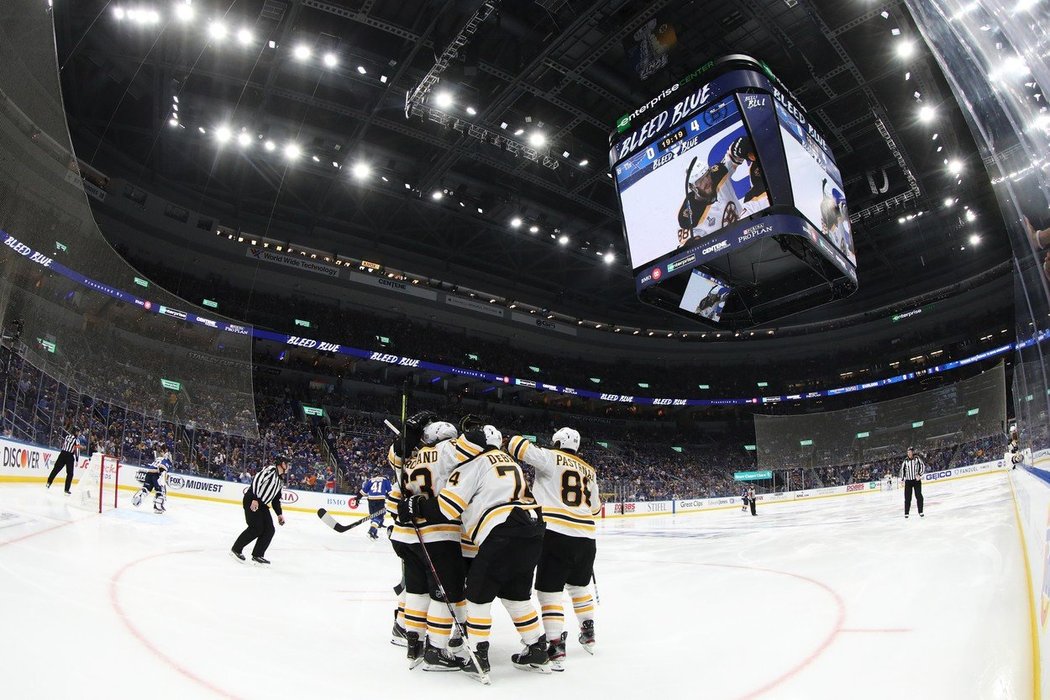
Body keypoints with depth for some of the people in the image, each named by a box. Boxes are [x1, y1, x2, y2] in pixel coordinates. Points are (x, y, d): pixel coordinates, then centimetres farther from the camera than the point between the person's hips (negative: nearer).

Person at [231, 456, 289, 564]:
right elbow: (257, 480, -23)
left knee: (269, 530, 0)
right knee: (256, 528, -13)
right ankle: (236, 549, 3)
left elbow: (276, 499, 23)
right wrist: (255, 499, -29)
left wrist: (279, 514, 18)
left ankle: (257, 555, 7)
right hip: (252, 501, -9)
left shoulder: (281, 480, 18)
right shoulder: (271, 470, -10)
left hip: (262, 505, 9)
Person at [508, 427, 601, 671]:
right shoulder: (589, 470, 17)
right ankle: (588, 634, 36)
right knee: (579, 585, 26)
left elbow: (518, 445, -5)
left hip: (556, 534, -6)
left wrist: (512, 441, 17)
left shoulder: (551, 457, 1)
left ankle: (556, 647, -6)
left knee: (549, 590, 0)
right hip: (585, 537, 6)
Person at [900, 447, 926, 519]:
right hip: (908, 481, 2)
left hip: (916, 480, -2)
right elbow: (902, 470, 14)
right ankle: (906, 512, 6)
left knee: (918, 496, -4)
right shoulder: (905, 461, 7)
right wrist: (902, 479, 8)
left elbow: (923, 466, -6)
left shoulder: (917, 459, -2)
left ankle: (920, 512, 5)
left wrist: (919, 474, -17)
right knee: (907, 497, 1)